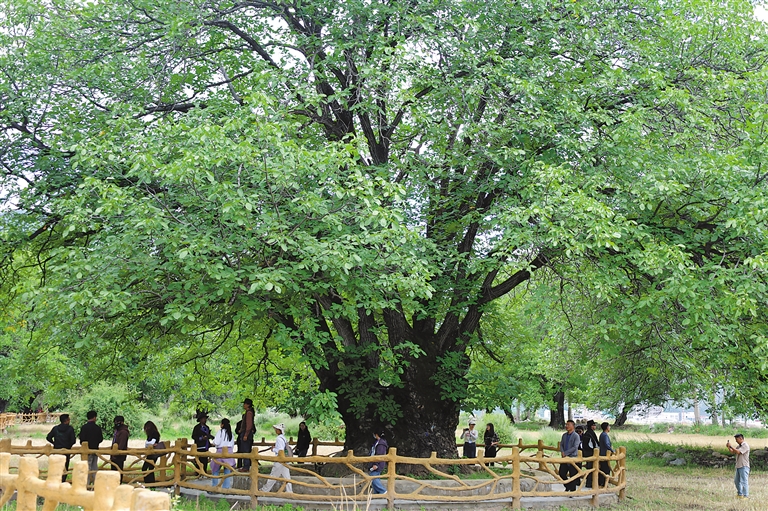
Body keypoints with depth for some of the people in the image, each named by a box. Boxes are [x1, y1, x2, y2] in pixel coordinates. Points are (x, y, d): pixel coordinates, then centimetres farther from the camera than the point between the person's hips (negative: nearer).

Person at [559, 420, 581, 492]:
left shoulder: (576, 436, -7)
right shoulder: (564, 435, 13)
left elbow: (575, 447, -15)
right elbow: (561, 444, 12)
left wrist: (565, 453, -16)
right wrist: (562, 452, -8)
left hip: (572, 457, -6)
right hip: (564, 458, 6)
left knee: (572, 475, -1)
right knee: (562, 473, 8)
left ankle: (572, 490, 9)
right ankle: (567, 487, 27)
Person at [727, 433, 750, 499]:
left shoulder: (745, 445, -12)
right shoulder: (738, 446, 15)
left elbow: (738, 452, -22)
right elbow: (732, 452, 14)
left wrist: (731, 446, -18)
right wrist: (728, 447, -1)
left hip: (744, 466, -9)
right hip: (738, 466, 9)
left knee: (744, 481, -8)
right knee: (736, 481, 15)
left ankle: (746, 496, -4)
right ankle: (740, 494, 26)